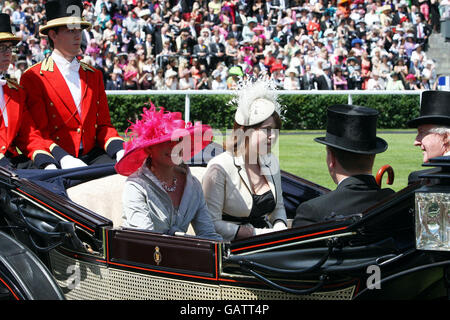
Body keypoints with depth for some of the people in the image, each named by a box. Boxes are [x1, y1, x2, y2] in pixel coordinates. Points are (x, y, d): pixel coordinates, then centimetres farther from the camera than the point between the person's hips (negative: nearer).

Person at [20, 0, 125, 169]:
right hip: (57, 161, -5)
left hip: (92, 156, 5)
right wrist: (63, 159, -23)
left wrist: (120, 151, -5)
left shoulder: (95, 75, 18)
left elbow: (104, 125, 16)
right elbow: (38, 133, -5)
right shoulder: (33, 78, 0)